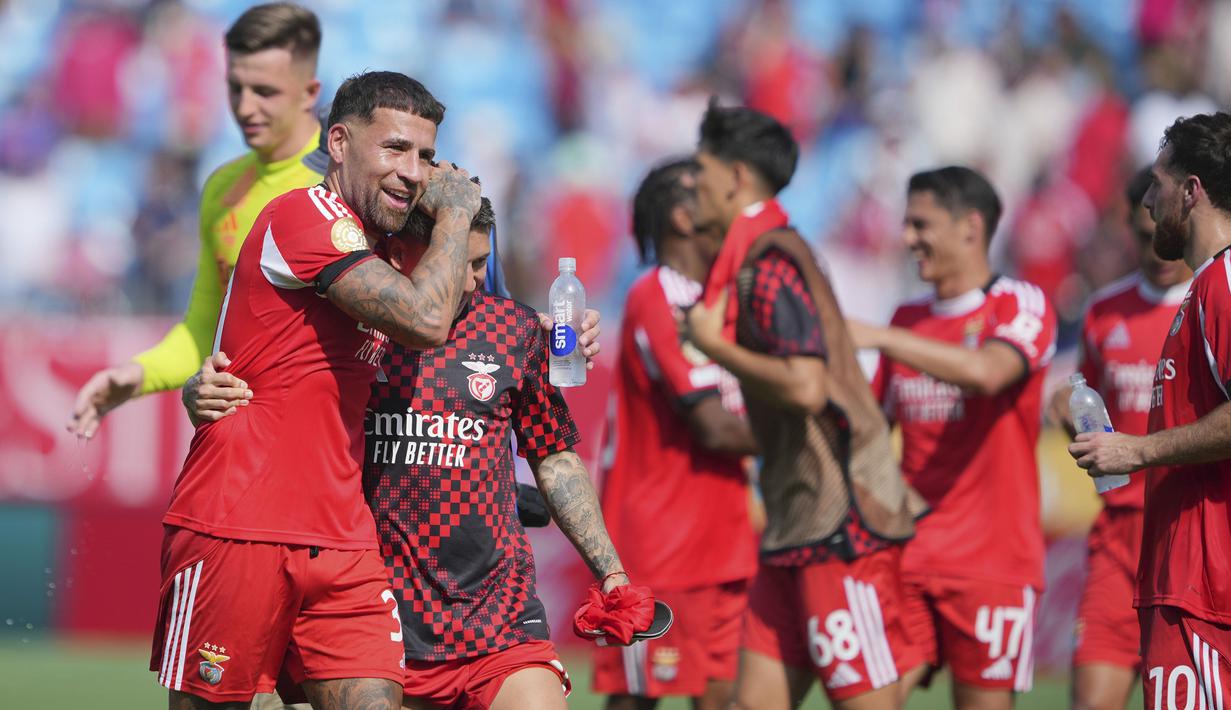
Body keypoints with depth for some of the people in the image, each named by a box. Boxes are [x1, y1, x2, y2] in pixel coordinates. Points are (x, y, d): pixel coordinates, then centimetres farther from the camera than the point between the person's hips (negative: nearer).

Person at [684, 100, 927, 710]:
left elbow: (805, 386, -25)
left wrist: (715, 345, -14)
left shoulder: (772, 263, -13)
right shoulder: (756, 258, 18)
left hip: (840, 525, -10)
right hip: (799, 523, 10)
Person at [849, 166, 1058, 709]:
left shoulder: (1021, 305, -3)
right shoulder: (909, 319, 16)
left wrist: (880, 337, -26)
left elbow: (986, 372, -25)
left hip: (991, 558, -5)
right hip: (908, 557, 5)